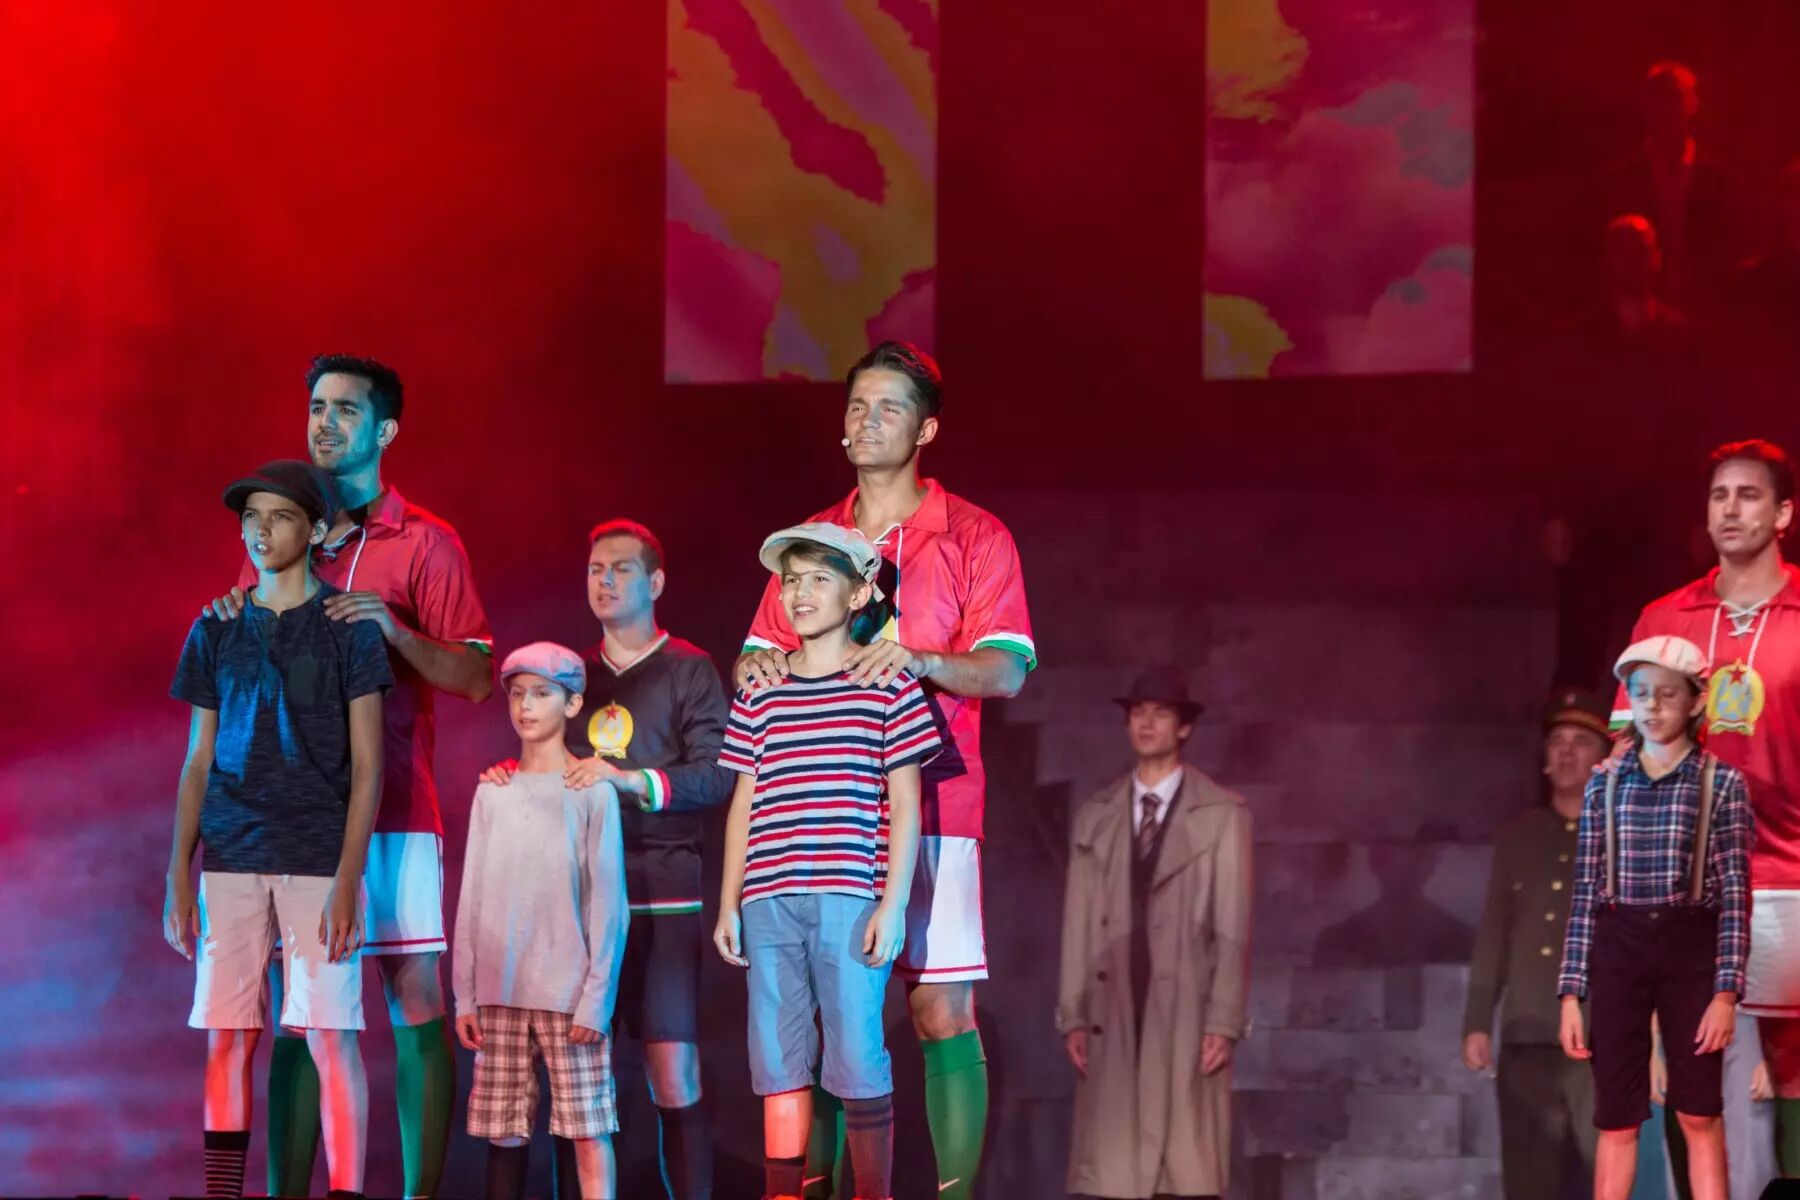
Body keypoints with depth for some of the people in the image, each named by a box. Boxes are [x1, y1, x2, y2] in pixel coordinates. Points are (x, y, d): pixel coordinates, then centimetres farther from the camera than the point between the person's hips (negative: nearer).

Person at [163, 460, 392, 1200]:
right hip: (232, 860, 3)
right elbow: (198, 763, 13)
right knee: (226, 1038, 2)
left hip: (320, 861, -3)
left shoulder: (348, 626, 1)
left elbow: (367, 765, -2)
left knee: (328, 1037, -6)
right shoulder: (216, 631, 10)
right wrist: (178, 877, 6)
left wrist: (347, 880, -10)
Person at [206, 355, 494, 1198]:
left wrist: (395, 630, -18)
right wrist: (230, 621, -3)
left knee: (416, 1009, -3)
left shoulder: (424, 543, 2)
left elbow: (475, 679, -3)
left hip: (394, 813, -3)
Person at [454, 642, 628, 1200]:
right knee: (504, 1131, 4)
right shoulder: (492, 793, 9)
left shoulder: (591, 793, -3)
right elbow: (472, 899, 10)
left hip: (568, 993, -4)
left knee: (588, 1129, -5)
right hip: (500, 991, 4)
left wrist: (596, 997, -11)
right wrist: (465, 994, 6)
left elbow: (608, 903, -5)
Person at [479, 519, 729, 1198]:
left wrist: (632, 780, -20)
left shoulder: (688, 670, 4)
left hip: (661, 890, -4)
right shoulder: (575, 672, 20)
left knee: (673, 1077, -9)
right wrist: (510, 776, 3)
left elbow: (715, 778, -6)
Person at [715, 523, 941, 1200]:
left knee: (857, 1060, -4)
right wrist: (729, 906, 11)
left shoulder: (887, 686, 3)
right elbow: (744, 806, 15)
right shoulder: (760, 694, 13)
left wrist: (893, 904, -6)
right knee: (779, 1061, 4)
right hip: (769, 904, 3)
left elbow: (905, 806, 1)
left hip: (850, 901, -3)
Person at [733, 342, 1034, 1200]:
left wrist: (920, 660, -23)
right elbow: (758, 655, 19)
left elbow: (1007, 668, -5)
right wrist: (756, 664, -6)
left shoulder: (971, 537, 5)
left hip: (928, 802, -4)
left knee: (942, 1013, -7)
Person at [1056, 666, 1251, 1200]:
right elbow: (1078, 922, 10)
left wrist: (1224, 1022, -9)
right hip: (1115, 1013, 3)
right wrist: (1073, 1016, 4)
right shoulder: (1094, 816, 11)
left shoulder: (1222, 814, 1)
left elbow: (1233, 926, -2)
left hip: (1187, 1012, -3)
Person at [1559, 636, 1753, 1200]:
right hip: (1617, 950, 2)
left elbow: (1735, 894, -3)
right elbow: (1585, 892, 7)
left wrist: (1726, 991, -11)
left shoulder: (1721, 784, 0)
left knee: (1699, 1114, 1)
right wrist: (1571, 992, 3)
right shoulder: (1605, 784, 7)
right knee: (1616, 1118, 3)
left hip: (1690, 949, -2)